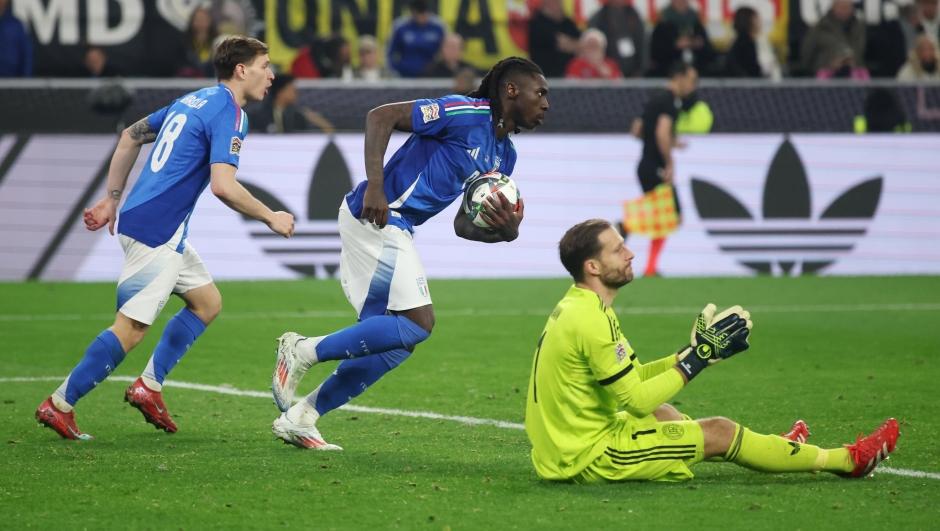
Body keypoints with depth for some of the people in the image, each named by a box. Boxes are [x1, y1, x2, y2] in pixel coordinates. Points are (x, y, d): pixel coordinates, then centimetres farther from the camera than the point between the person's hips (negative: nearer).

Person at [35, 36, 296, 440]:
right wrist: (271, 218, -9)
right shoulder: (229, 113, -12)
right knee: (131, 328, -9)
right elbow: (223, 186, -23)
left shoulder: (194, 101, 16)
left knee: (208, 301, 17)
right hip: (155, 231, -10)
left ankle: (148, 386, 14)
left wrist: (112, 199, 26)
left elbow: (131, 136, 24)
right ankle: (59, 405, -5)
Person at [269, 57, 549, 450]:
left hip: (396, 229, 10)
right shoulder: (465, 113, -12)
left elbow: (464, 225, 18)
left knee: (392, 342, 8)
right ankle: (303, 351, -7)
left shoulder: (504, 155, 16)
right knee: (418, 323, -14)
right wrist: (374, 185, -24)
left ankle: (298, 418, 14)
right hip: (375, 217, -10)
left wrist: (506, 231, -4)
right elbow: (381, 116, -16)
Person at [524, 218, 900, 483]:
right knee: (719, 432, -1)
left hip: (558, 448, 10)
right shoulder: (590, 321, -23)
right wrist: (697, 359, -13)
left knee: (662, 414, 30)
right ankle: (847, 461, 12)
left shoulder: (576, 307, 8)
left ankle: (770, 448, 48)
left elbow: (627, 378, 13)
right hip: (588, 457, -10)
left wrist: (695, 353, 9)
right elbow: (637, 402, -21)